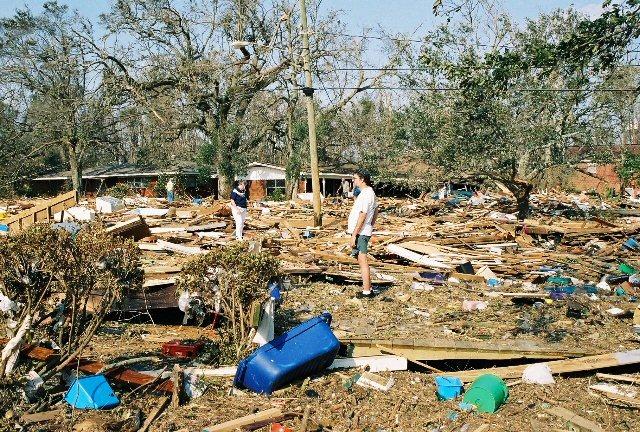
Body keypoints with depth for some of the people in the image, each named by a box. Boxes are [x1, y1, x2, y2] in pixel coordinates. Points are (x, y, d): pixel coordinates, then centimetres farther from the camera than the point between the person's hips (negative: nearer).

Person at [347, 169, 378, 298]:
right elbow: (375, 213, 23)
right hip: (364, 232, 11)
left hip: (361, 233, -11)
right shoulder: (370, 192, 14)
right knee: (362, 261, 16)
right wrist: (371, 226, 26)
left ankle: (366, 291, 0)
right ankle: (367, 288, 23)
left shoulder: (365, 194, -18)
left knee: (363, 261, -5)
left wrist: (354, 235, -21)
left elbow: (362, 216, -22)